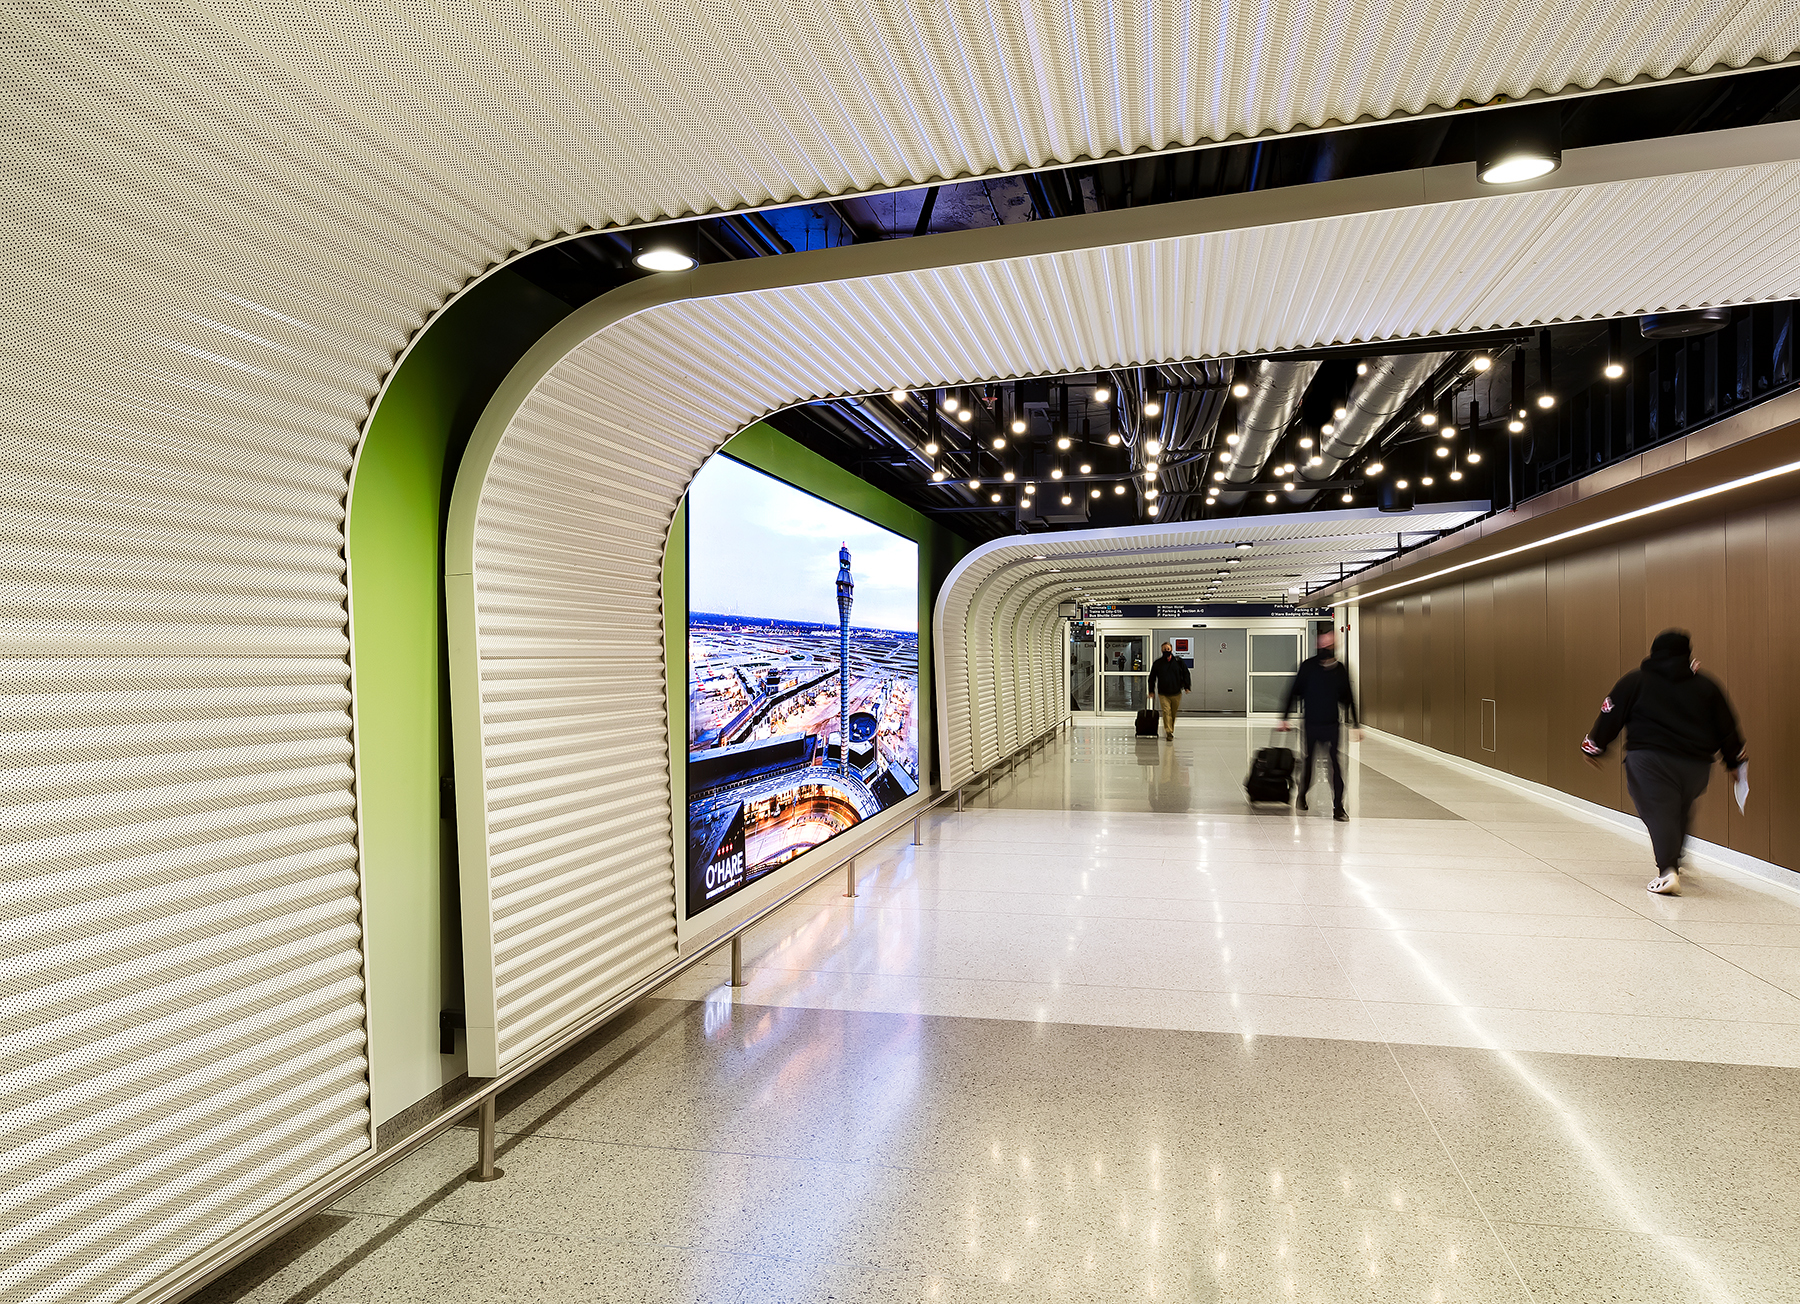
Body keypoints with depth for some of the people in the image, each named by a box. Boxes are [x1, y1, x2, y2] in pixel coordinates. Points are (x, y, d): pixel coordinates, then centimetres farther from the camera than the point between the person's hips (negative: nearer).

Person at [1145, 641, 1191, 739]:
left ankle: (1171, 730, 28)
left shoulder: (1179, 662, 2)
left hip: (1176, 693, 1)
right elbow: (1152, 678, 8)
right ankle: (1168, 732, -14)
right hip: (1163, 693, -1)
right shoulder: (1157, 663, 2)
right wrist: (1151, 691, 5)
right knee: (1166, 712, -13)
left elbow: (1186, 674, 8)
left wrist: (1187, 687, -3)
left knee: (1173, 713, 12)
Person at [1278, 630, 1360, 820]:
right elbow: (1294, 692, 1)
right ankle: (1302, 795, 34)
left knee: (1336, 764, -7)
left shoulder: (1341, 669, 4)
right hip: (1311, 724, -1)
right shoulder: (1307, 666, -3)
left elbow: (1347, 698, 12)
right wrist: (1284, 717, -1)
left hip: (1331, 725, 1)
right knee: (1308, 761, 11)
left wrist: (1356, 724, 12)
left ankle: (1338, 806, -3)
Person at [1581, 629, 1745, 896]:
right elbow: (1727, 728, 17)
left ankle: (1668, 871, -21)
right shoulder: (1707, 686, 12)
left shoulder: (1635, 681, 4)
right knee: (1681, 812, 22)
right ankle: (1673, 859, 33)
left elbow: (1610, 717, 4)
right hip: (1696, 764, 4)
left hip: (1649, 760, -3)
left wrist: (1592, 748, 15)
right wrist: (1734, 761, 29)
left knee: (1659, 813, -8)